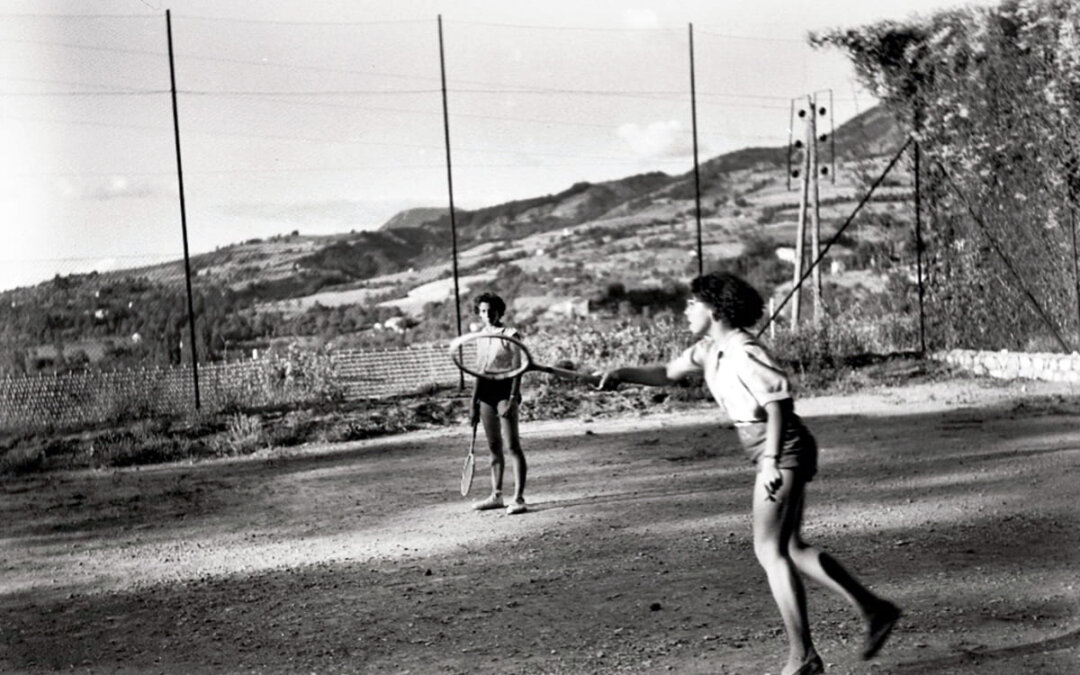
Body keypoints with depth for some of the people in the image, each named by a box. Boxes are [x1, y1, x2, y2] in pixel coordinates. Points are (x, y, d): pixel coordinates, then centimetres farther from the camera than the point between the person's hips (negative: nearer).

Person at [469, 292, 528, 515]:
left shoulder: (510, 335, -7)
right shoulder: (481, 336, 12)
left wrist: (513, 398, -19)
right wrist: (474, 401, 16)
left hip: (505, 390, -6)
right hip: (486, 391, 7)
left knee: (512, 445, -9)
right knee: (494, 446, 12)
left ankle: (518, 498, -8)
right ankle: (496, 495, 19)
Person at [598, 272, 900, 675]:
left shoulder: (743, 351, -18)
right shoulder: (710, 349, 11)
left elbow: (777, 399, -26)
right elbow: (667, 374, 19)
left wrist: (772, 461, -31)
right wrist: (622, 374, 5)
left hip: (784, 453, -10)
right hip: (776, 456, 10)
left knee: (770, 551, -6)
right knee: (790, 549, 14)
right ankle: (874, 610, 20)